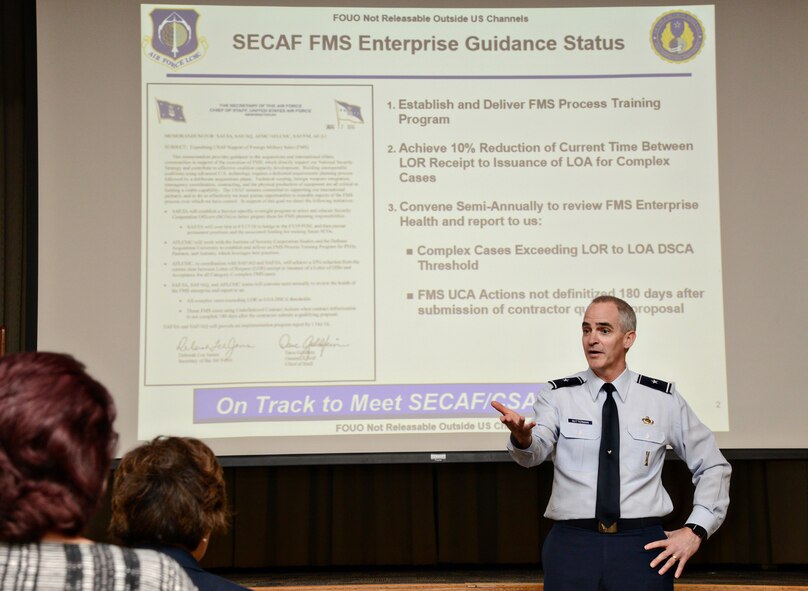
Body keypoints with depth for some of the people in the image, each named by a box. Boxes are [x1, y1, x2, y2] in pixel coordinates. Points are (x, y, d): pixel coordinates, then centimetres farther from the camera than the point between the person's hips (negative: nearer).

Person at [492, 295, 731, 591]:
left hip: (642, 546, 1)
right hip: (571, 545, 0)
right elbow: (536, 449, -16)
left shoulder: (663, 399, 6)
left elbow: (713, 466, 13)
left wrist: (695, 530, 1)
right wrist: (522, 438, -40)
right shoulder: (558, 396, 3)